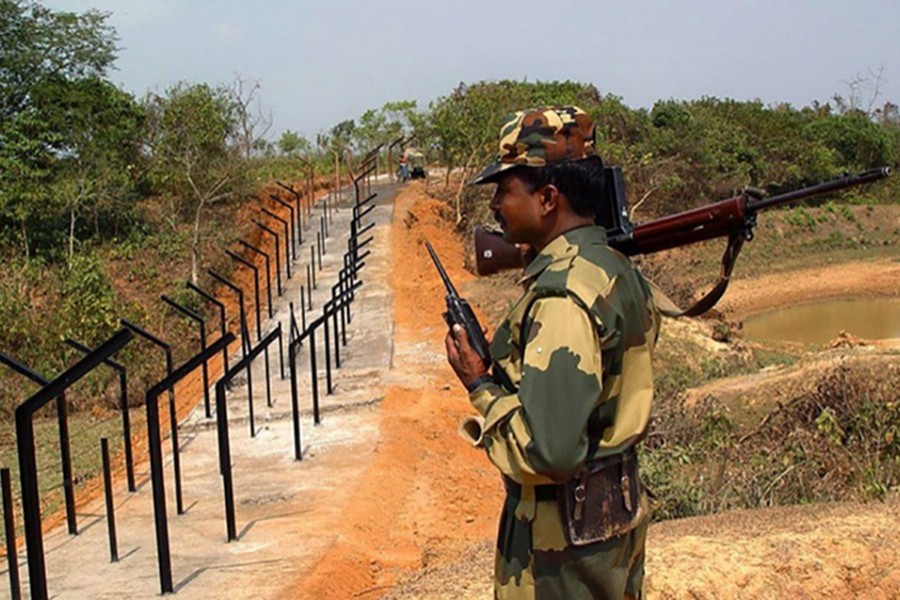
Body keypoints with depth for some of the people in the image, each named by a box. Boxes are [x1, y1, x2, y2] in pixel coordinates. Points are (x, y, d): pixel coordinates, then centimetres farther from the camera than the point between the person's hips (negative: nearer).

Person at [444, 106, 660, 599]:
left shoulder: (563, 294, -25)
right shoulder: (616, 269, 5)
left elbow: (548, 450, -30)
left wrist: (481, 385, -16)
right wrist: (505, 368, 8)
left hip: (565, 544, -9)